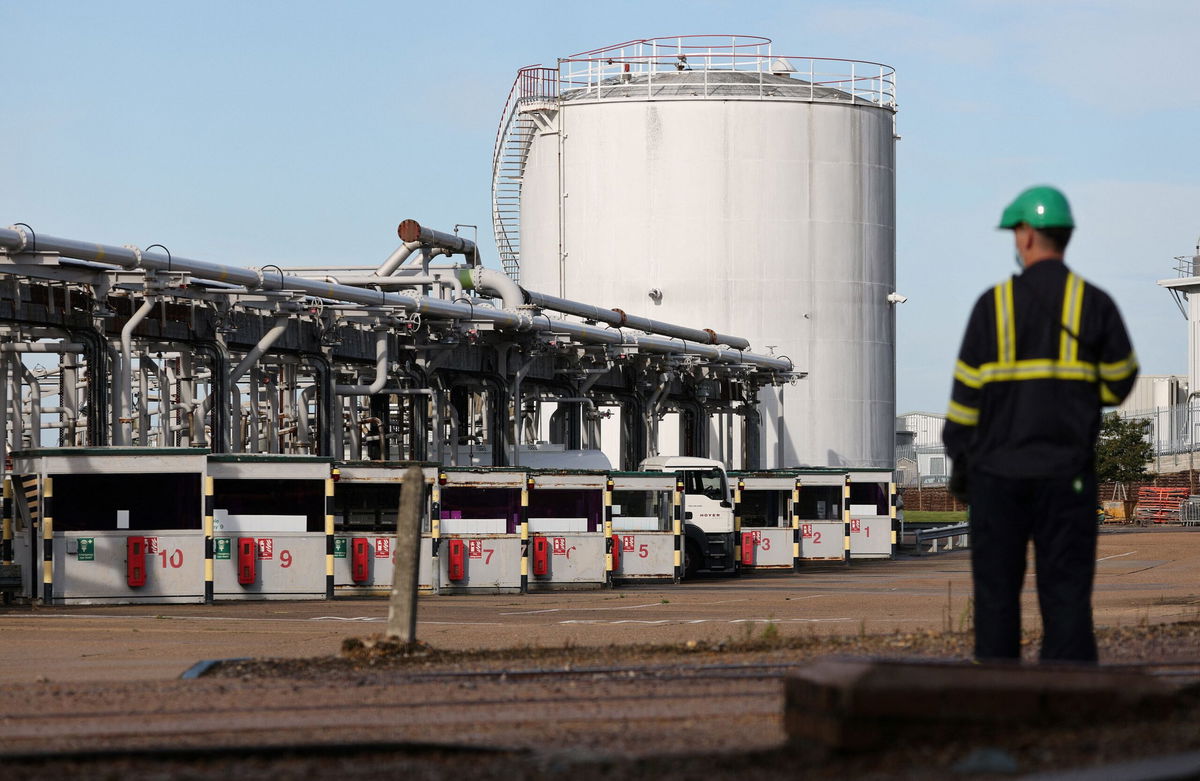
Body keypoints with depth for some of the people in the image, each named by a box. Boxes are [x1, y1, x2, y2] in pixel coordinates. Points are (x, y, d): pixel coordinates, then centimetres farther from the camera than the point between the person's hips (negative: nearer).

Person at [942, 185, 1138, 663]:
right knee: (1066, 592, 1)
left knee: (996, 593, 8)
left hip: (997, 471, 0)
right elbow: (1119, 383, 5)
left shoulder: (994, 304, -4)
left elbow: (967, 390, -2)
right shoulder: (1094, 304, -1)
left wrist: (959, 460, 7)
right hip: (1067, 476, 1)